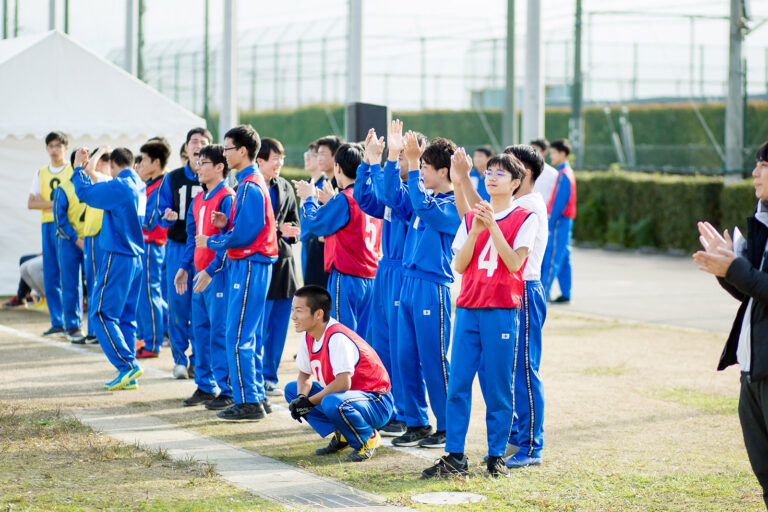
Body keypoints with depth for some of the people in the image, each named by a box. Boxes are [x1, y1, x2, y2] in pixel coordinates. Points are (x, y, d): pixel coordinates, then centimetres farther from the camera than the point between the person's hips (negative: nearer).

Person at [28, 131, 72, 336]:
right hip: (48, 225, 4)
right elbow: (31, 203, 6)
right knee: (50, 275, 2)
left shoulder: (74, 171, 5)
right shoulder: (41, 174, 14)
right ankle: (57, 322, 6)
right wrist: (55, 203, -9)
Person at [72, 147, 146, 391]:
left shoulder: (118, 186, -15)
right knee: (126, 316, 11)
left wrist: (78, 168, 9)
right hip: (136, 258, 8)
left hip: (118, 258, -8)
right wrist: (82, 171, 36)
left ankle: (128, 365, -13)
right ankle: (129, 377, 10)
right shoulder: (140, 186, 10)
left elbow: (84, 193, -7)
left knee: (103, 313, -4)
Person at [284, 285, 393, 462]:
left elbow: (343, 383, -32)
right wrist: (301, 398, -11)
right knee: (292, 389, 5)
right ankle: (341, 436, 8)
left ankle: (368, 438, -9)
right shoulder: (309, 337, 1)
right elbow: (305, 375, 11)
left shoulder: (337, 338, -26)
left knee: (333, 403, -39)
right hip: (343, 395, 10)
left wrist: (310, 402, -23)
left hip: (376, 403, -10)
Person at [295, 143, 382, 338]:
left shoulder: (344, 199, -14)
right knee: (363, 341, 10)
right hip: (371, 278, 7)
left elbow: (312, 222, -7)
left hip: (346, 277, -7)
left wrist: (309, 198, 9)